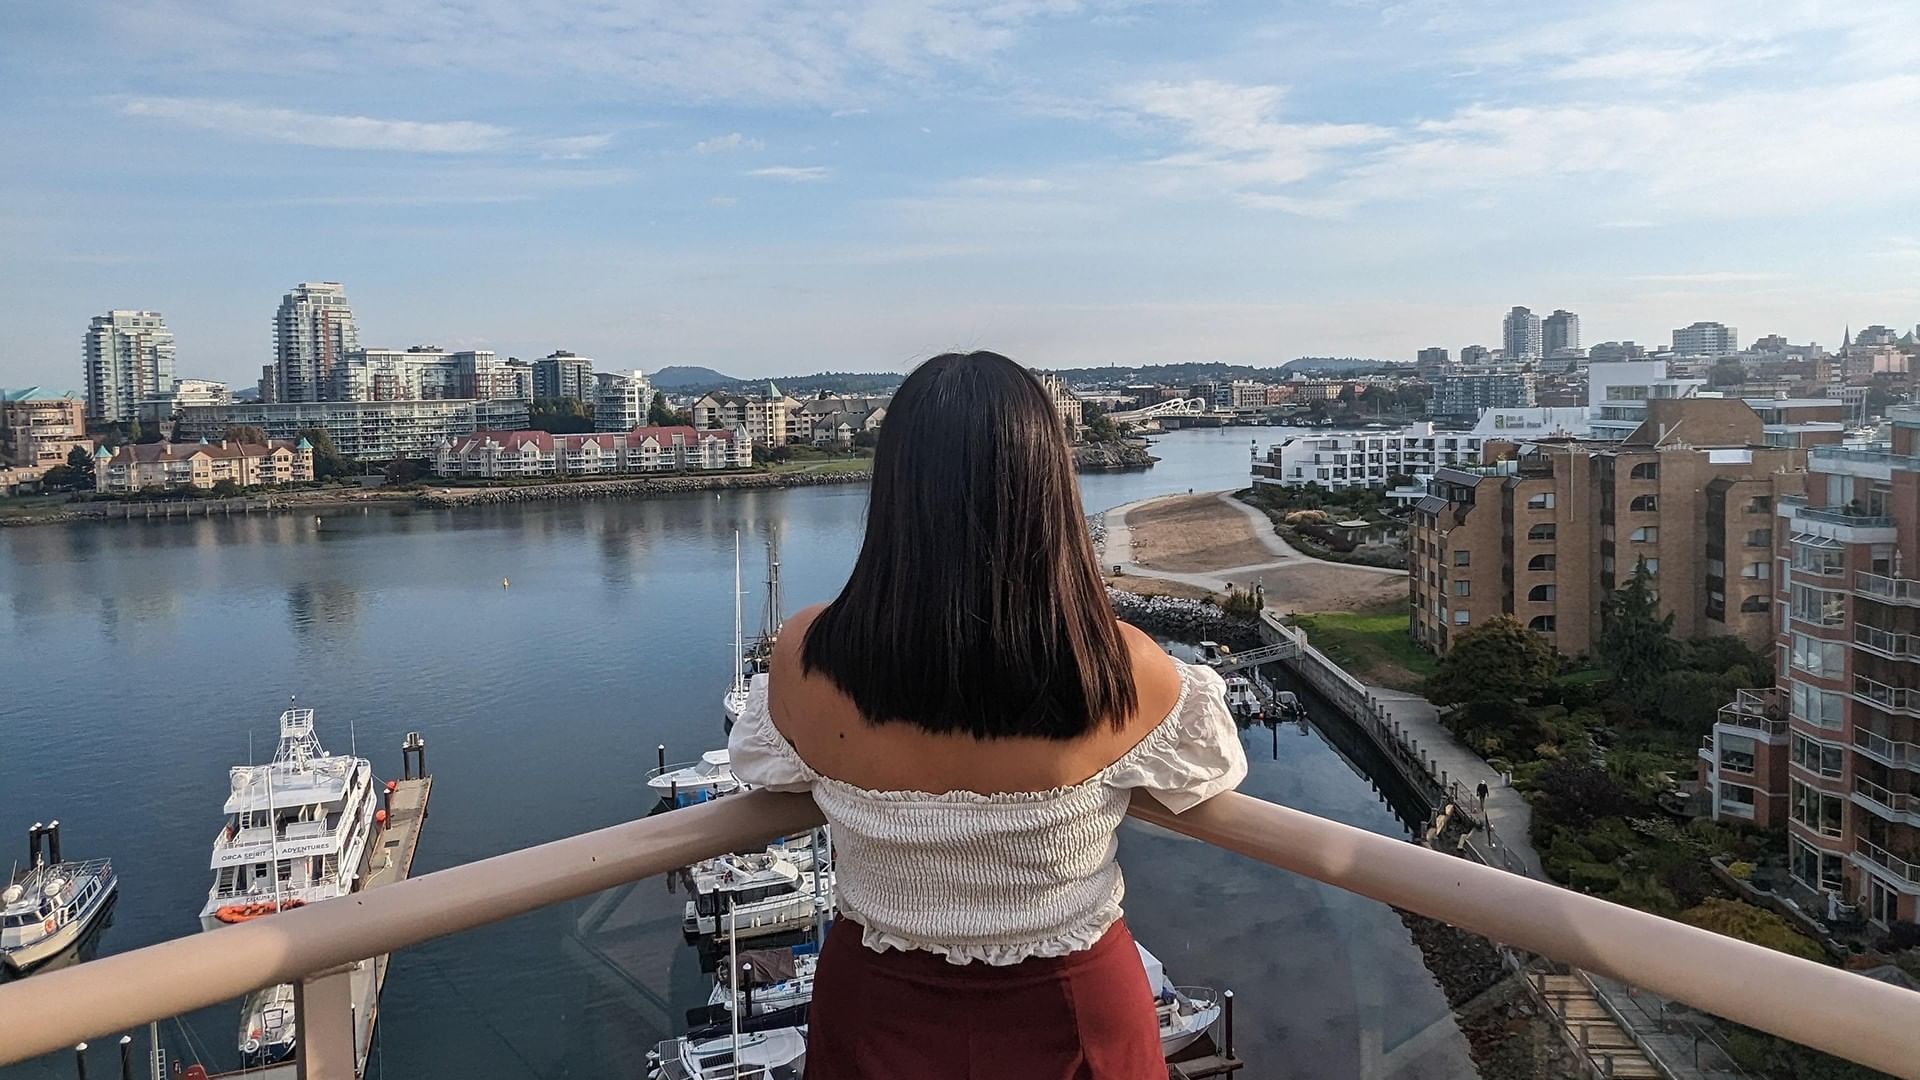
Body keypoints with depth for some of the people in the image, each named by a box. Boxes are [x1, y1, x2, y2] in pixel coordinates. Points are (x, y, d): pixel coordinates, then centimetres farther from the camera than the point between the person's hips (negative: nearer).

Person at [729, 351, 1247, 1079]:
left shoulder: (808, 659, -22)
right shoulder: (1120, 668, -26)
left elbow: (760, 765, 1)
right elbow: (1213, 770, -3)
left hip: (879, 1017, 1)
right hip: (1071, 1014, 0)